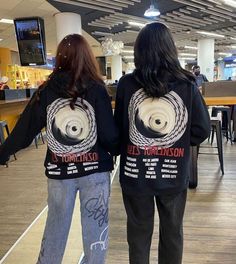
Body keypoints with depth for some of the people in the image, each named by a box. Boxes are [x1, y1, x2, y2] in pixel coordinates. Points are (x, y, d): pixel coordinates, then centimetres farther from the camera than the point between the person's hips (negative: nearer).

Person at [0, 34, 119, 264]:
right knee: (95, 229, 14)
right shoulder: (96, 89, -10)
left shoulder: (46, 90, -3)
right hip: (95, 169, -2)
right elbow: (110, 135, -12)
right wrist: (115, 152, 8)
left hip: (58, 170, 3)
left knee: (55, 227, 21)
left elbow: (24, 131, 0)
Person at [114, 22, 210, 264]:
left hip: (135, 174, 0)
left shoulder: (126, 84, -11)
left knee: (139, 231, 19)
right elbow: (202, 131, -5)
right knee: (172, 231, 22)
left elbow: (118, 129, -2)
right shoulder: (187, 85, -10)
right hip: (174, 174, 1)